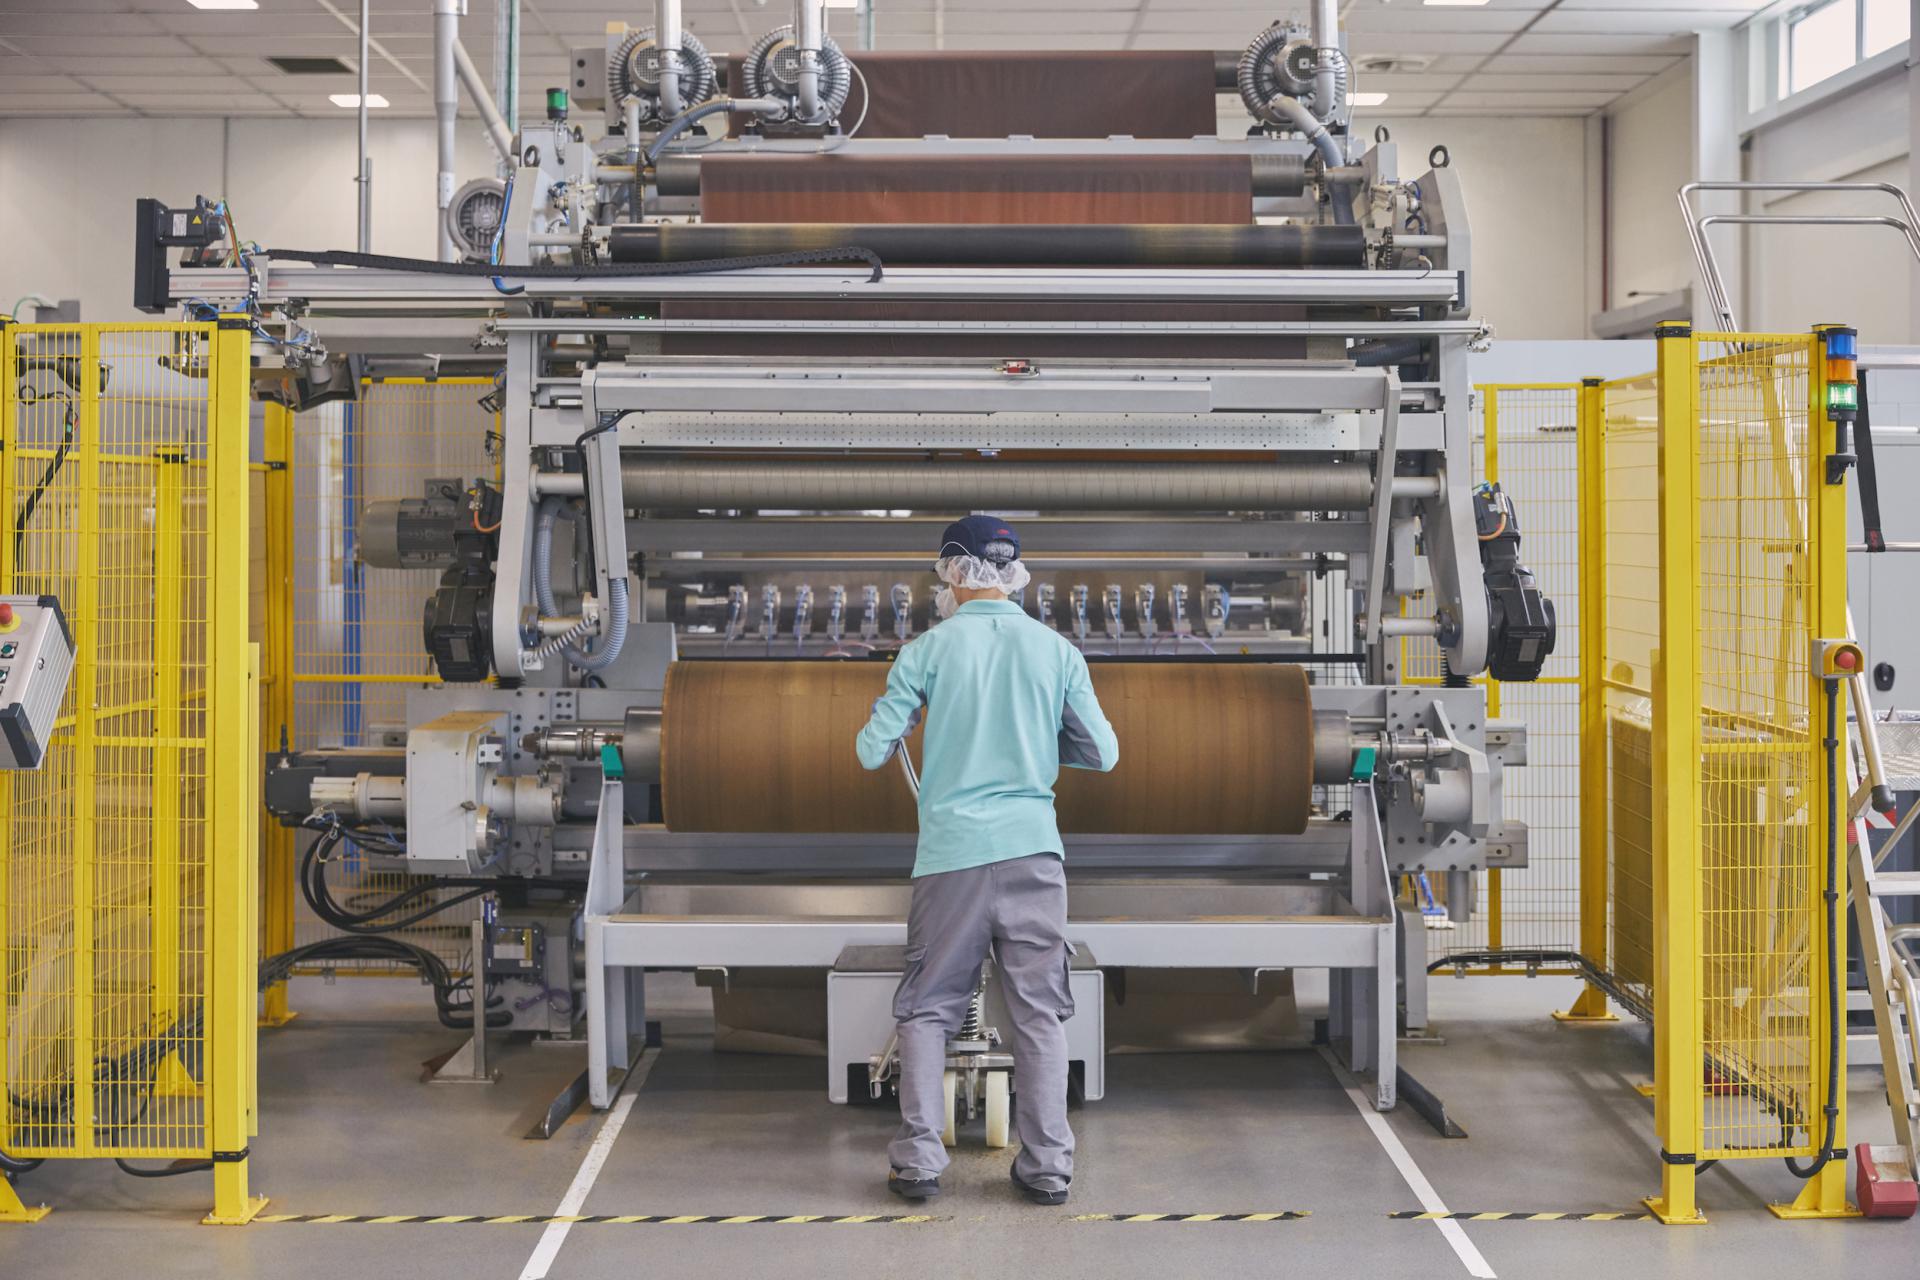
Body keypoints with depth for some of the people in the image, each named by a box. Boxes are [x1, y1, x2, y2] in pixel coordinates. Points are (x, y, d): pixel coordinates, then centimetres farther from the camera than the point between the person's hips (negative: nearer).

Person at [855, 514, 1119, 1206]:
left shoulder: (928, 651, -2)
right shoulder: (1056, 651, 4)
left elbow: (873, 752, -2)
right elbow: (1103, 754, 6)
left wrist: (893, 719, 20)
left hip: (950, 853, -1)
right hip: (1033, 849, 2)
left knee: (927, 1008, 9)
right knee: (1039, 1012, 6)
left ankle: (919, 1160, 5)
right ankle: (1047, 1166, 7)